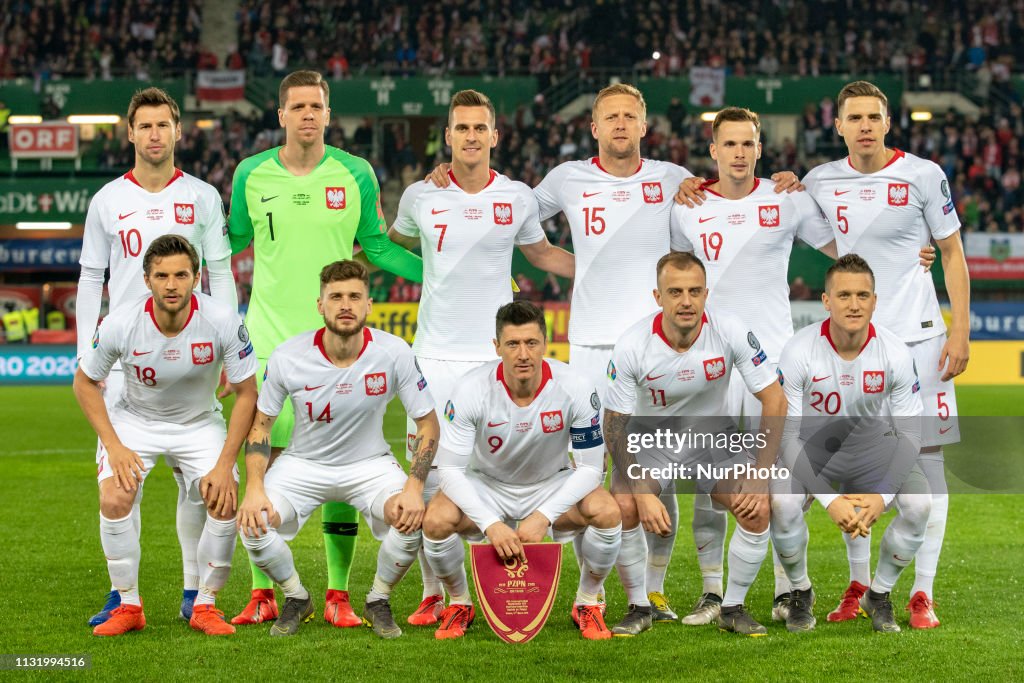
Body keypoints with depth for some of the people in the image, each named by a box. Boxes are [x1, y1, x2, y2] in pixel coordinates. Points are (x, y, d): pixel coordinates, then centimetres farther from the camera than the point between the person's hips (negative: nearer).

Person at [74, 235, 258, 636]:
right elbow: (84, 382, -7)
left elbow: (247, 393, -14)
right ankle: (128, 607, -4)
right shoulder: (120, 325, -24)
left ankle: (205, 606, 0)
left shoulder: (223, 322, -25)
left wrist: (225, 464, -19)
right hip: (134, 420, 0)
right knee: (114, 500, -23)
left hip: (199, 423, 0)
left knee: (225, 501, -20)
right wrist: (114, 446, -15)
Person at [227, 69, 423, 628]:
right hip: (271, 337, 0)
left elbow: (377, 246, 10)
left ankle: (338, 595, 8)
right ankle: (263, 593, 6)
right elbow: (232, 240, 15)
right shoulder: (251, 174, 3)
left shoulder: (355, 174, 2)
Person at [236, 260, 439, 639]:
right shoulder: (287, 356, -17)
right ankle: (296, 599, 8)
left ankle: (378, 602, 3)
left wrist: (414, 488, -23)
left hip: (370, 463, 0)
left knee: (411, 519, -29)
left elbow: (427, 423, -9)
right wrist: (254, 489, -19)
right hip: (303, 463, 0)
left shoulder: (393, 352, -19)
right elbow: (260, 423, -4)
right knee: (253, 523, -25)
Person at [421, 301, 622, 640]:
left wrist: (544, 516, -29)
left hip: (552, 486, 0)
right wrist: (491, 523, -34)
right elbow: (450, 468, -22)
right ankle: (459, 604, 2)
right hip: (486, 486, 0)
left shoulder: (575, 390, -23)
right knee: (436, 520, -29)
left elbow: (591, 467, -16)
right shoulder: (472, 390, -24)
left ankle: (587, 604, -1)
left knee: (606, 511, -29)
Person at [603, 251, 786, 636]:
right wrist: (643, 494, -26)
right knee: (623, 507, -27)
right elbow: (614, 427, -16)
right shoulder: (632, 346, -24)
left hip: (713, 434, 1)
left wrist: (761, 476, -22)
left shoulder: (731, 333, -22)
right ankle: (639, 609, -5)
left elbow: (774, 401, -15)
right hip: (650, 436, -1)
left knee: (757, 509, -22)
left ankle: (733, 609, 0)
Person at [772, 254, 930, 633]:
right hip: (810, 446, -2)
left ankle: (878, 596, 2)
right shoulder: (799, 351, -24)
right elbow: (787, 433, -21)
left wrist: (882, 496, -25)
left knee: (919, 504, -24)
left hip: (873, 444, 2)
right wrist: (829, 500, -30)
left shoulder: (895, 353, -19)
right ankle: (800, 593, 0)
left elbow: (909, 433, -12)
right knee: (781, 503, -31)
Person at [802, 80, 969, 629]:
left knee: (927, 457, -3)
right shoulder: (822, 182, 4)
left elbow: (952, 254, 0)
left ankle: (923, 593, 3)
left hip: (917, 336, -3)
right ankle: (858, 584, 17)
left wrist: (960, 330, -7)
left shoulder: (921, 175, -4)